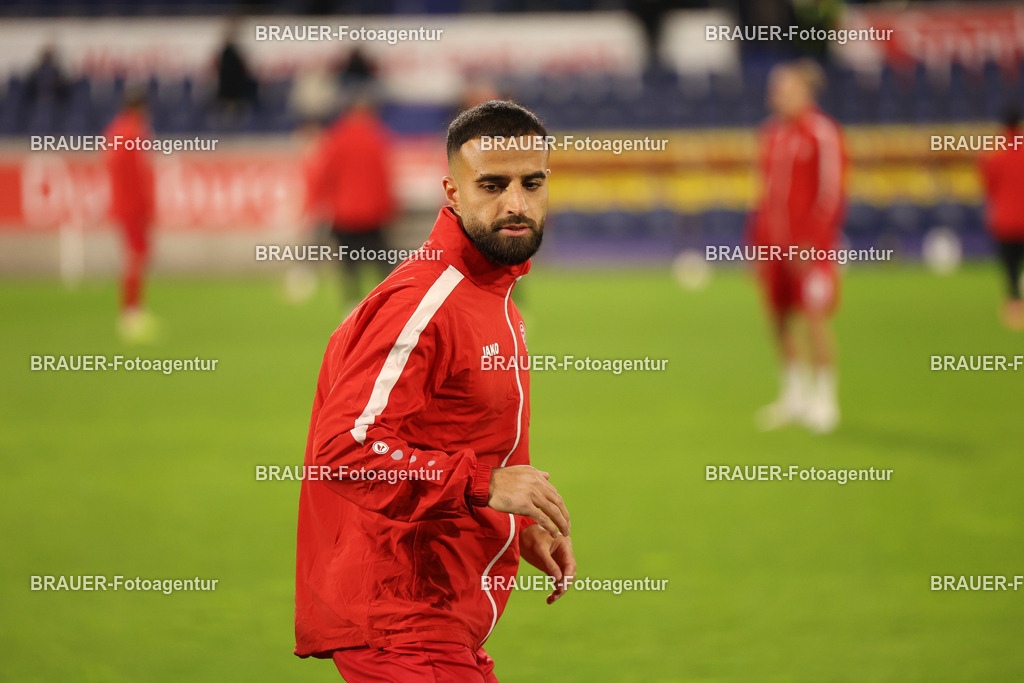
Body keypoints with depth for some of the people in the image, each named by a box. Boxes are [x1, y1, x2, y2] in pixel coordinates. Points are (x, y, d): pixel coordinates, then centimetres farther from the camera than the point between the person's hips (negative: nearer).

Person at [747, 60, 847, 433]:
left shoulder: (822, 133, -9)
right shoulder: (773, 133, 14)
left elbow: (831, 191, -12)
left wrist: (811, 243, -17)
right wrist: (758, 242, 17)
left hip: (809, 247, -7)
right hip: (775, 244, 7)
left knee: (814, 317, -6)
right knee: (780, 318, 9)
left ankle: (824, 399, 3)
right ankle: (795, 395, 21)